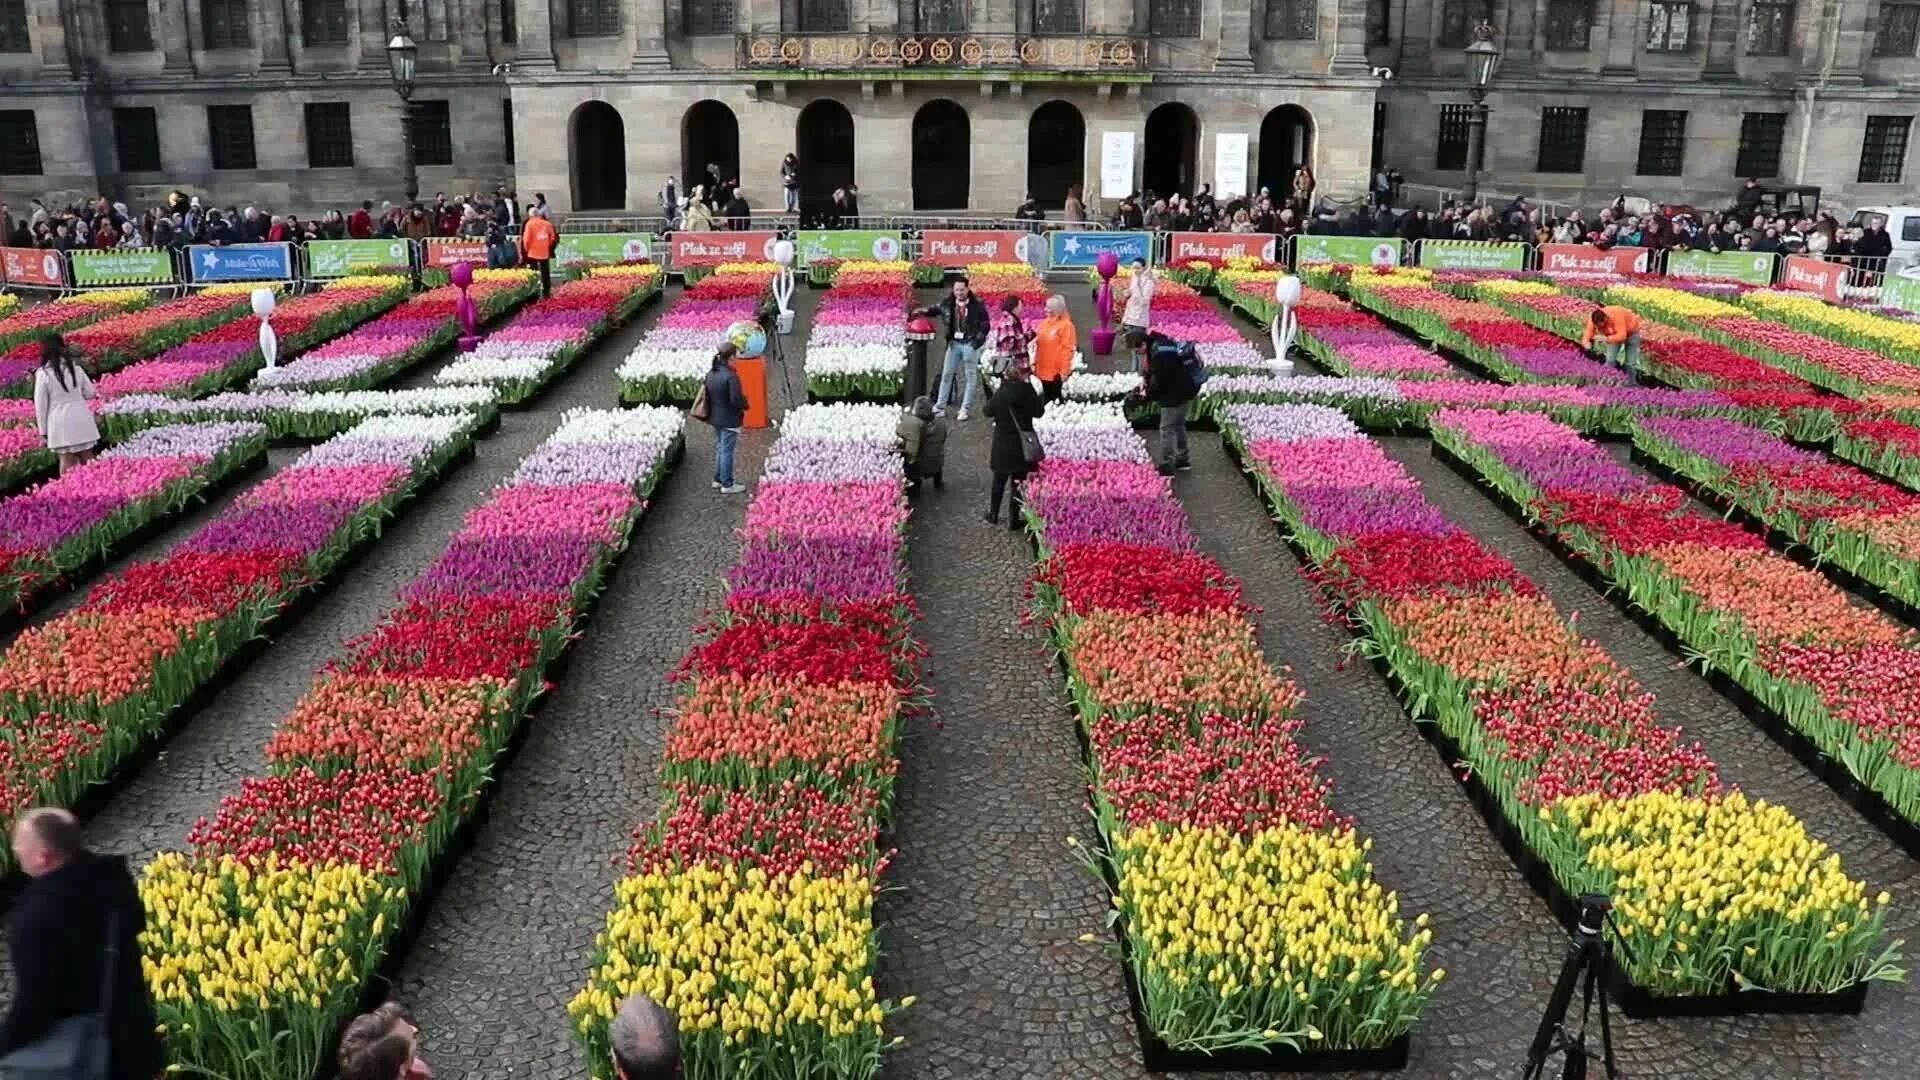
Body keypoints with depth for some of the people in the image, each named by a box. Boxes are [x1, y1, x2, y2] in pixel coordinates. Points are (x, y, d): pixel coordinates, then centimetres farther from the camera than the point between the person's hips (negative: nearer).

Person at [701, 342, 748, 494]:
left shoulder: (711, 373, 2)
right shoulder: (731, 376, -24)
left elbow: (705, 392, 10)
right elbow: (736, 400, -25)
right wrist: (745, 403, -5)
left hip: (715, 417, 8)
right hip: (729, 420, -8)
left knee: (719, 448, 20)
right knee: (727, 451, 1)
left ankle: (717, 479, 31)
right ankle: (727, 485, 9)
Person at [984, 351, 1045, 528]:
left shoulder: (1002, 389, -3)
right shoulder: (1024, 390, -18)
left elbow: (988, 410, 7)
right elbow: (1039, 412, -11)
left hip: (1001, 445, 5)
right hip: (1020, 445, -5)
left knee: (999, 480, 20)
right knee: (1018, 481, 6)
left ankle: (993, 514, 29)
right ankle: (1013, 519, 11)